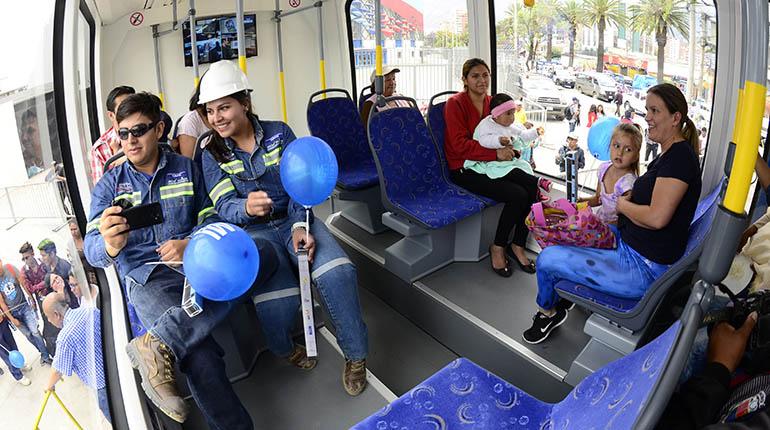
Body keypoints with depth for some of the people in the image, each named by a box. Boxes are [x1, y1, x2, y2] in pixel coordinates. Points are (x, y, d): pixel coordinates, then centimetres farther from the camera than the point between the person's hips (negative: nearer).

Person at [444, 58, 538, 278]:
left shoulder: (491, 102, 12)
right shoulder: (455, 103, -9)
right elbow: (460, 145, -18)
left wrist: (508, 149, -2)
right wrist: (495, 153, -24)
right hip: (464, 170, -7)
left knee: (533, 185, -16)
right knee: (518, 195, -24)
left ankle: (518, 245, -2)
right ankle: (498, 247, -2)